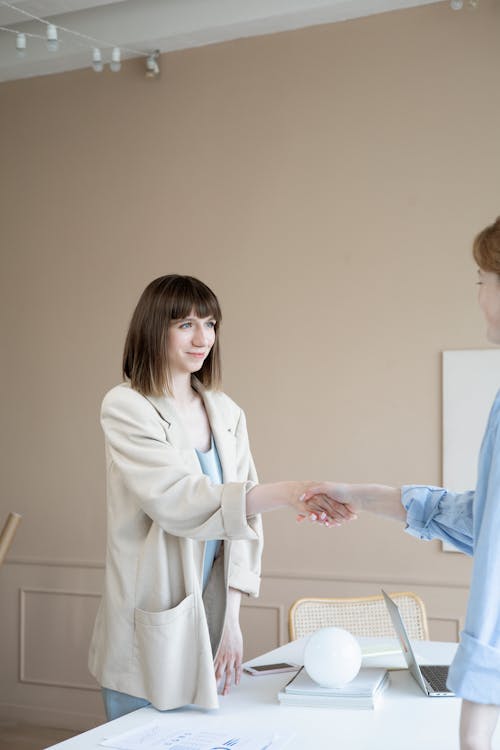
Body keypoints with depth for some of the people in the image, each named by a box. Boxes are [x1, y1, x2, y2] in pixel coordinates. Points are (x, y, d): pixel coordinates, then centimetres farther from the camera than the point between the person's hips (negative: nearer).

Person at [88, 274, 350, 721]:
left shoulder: (227, 414, 7)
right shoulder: (125, 407, -8)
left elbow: (243, 517, 5)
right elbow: (175, 499, -22)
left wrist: (232, 618, -4)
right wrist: (283, 494, -32)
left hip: (210, 621, 5)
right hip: (151, 627, -4)